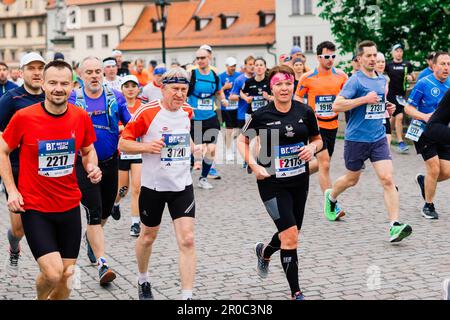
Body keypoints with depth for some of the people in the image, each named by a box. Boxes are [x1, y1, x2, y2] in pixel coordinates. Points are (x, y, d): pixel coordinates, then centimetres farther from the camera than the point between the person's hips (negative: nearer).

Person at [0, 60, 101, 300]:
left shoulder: (81, 117, -3)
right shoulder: (23, 117, -12)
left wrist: (92, 167, -6)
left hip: (70, 206, 4)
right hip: (35, 208, -4)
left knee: (66, 273, 9)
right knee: (53, 273, -14)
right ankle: (40, 297, 20)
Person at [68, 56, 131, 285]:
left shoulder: (115, 97, 1)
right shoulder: (72, 99, -4)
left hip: (110, 162, 4)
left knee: (106, 211, 19)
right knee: (94, 213, -8)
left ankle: (91, 237, 50)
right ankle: (102, 264, -7)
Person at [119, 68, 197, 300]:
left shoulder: (188, 111, 3)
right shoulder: (147, 113, -14)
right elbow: (123, 143, -10)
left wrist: (190, 145, 9)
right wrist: (146, 146, -25)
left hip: (182, 185, 3)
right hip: (153, 185, -3)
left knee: (187, 240, -10)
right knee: (148, 237, 16)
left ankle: (187, 296, -7)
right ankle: (143, 280, 43)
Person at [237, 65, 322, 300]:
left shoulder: (305, 112, -2)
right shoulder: (261, 115, -9)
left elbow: (318, 140, 12)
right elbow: (242, 141, 3)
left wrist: (312, 147, -11)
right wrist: (254, 166, -10)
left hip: (299, 181, 4)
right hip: (272, 182, -4)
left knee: (292, 234, 16)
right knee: (290, 236, -11)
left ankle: (264, 252, 50)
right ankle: (296, 293, 1)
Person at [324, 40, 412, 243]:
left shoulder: (382, 80, 10)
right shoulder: (355, 80, -11)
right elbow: (336, 106, -19)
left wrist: (387, 107, 7)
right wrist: (365, 99, -23)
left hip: (379, 138, 4)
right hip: (357, 139, -4)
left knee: (387, 179, -11)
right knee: (352, 179, 14)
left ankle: (395, 226, -16)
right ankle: (331, 197, 47)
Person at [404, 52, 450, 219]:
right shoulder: (423, 83, -12)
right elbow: (408, 108, -9)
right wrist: (425, 116, -25)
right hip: (424, 132, -5)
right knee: (434, 169, -9)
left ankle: (423, 180, 33)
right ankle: (428, 206, 11)